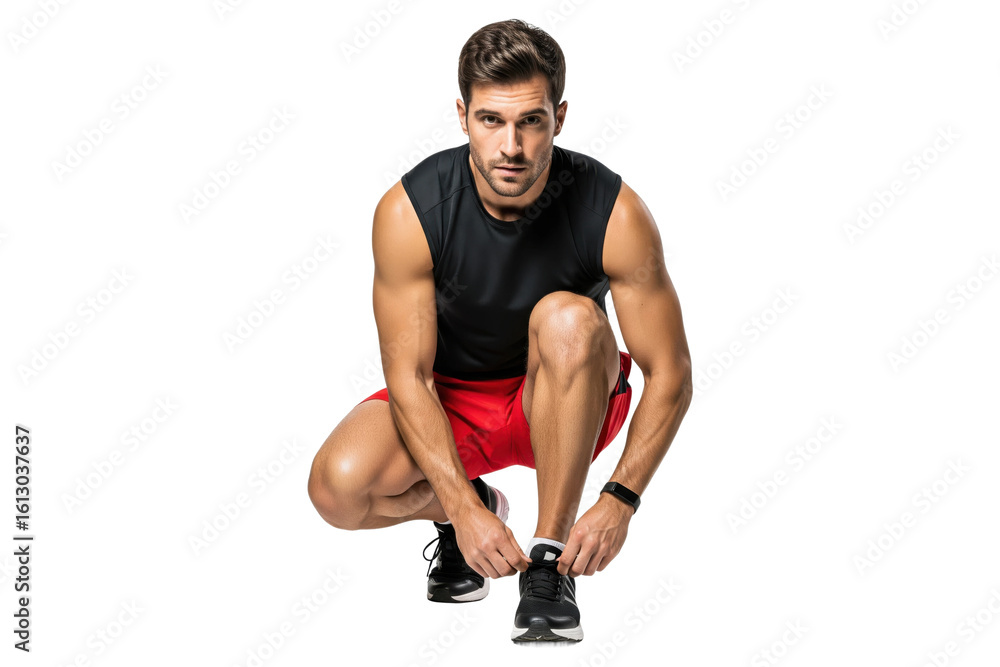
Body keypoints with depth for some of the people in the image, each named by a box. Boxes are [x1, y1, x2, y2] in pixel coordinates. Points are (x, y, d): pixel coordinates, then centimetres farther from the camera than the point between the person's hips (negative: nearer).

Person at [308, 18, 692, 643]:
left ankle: (549, 559, -23)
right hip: (449, 397, 1)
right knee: (339, 486, -28)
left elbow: (670, 373, -18)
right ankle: (463, 506, 7)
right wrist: (464, 509, -32)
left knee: (568, 317, -35)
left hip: (564, 402, 0)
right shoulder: (409, 211, -23)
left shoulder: (613, 212, -24)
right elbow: (408, 375, -20)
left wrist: (621, 499, -30)